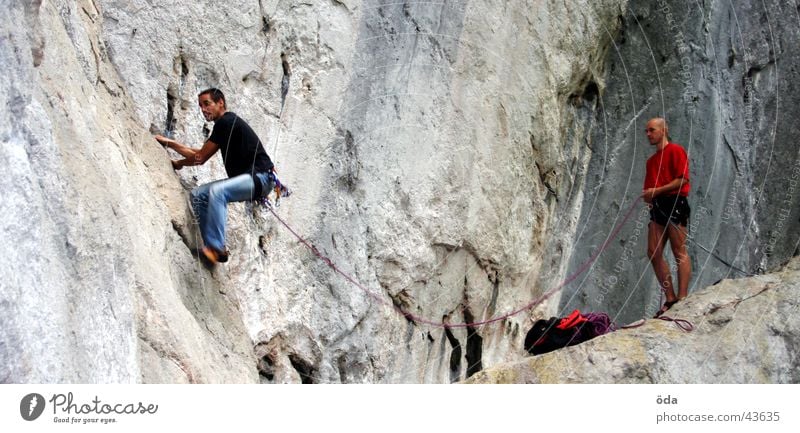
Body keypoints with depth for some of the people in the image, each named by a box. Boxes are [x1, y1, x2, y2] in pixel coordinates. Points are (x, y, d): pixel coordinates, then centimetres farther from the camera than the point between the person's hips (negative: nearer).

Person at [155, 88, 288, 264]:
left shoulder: (225, 122, -11)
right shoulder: (226, 123, 18)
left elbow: (200, 158, -6)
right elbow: (200, 154, 24)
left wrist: (179, 163, 12)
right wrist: (170, 143, 23)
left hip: (260, 177, -10)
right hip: (246, 178, 10)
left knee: (216, 191, -34)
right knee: (198, 195, 1)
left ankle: (216, 248, -36)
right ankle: (213, 247, -4)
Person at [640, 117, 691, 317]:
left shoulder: (675, 151, -1)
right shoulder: (651, 160, 25)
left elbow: (682, 179, -11)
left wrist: (656, 191, -13)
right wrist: (647, 196, 4)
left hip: (675, 203, -8)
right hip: (657, 207, 8)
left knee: (679, 252, -9)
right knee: (653, 253, -1)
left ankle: (682, 299, -11)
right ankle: (670, 299, 2)